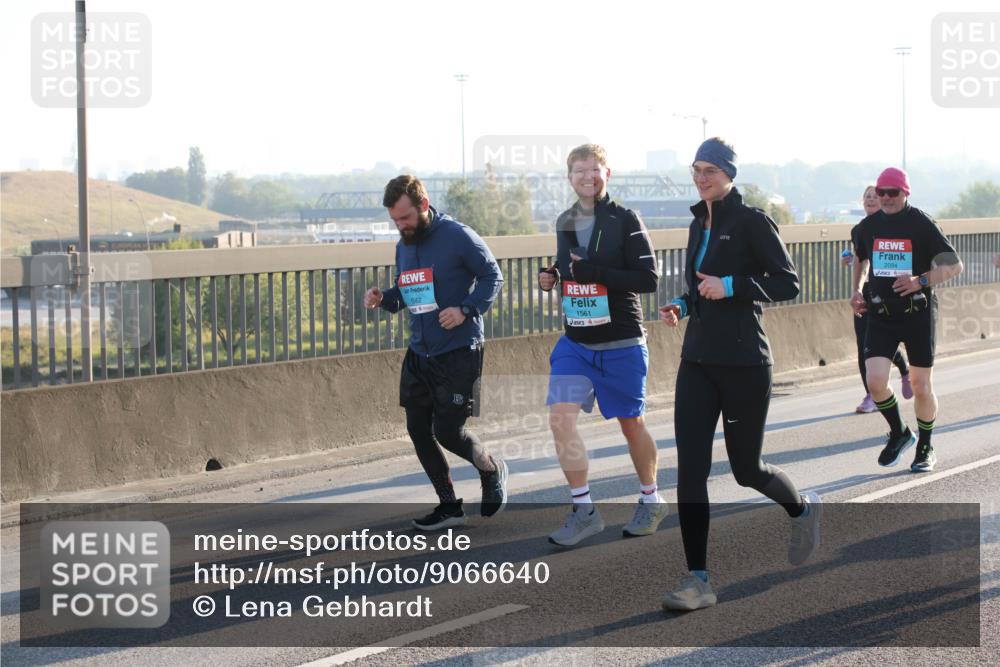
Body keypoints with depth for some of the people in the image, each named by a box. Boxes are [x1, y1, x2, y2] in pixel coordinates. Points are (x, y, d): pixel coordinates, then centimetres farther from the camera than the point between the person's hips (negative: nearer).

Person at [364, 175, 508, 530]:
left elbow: (492, 276, -7)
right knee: (418, 430, 5)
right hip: (419, 353, 7)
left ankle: (493, 471, 25)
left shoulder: (458, 236, -13)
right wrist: (383, 299, -2)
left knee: (448, 432, -6)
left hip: (459, 352, -7)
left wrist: (466, 309, -20)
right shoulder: (403, 245, 9)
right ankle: (449, 507, 18)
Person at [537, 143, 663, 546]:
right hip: (575, 343, 4)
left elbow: (649, 278, -15)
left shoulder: (625, 221, -10)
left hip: (621, 344, -4)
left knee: (631, 423, 9)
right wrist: (554, 277, 1)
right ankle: (584, 511, -4)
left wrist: (595, 273, -24)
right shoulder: (564, 223, 8)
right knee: (560, 417, -12)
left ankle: (650, 501, 31)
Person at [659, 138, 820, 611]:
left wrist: (729, 286, -20)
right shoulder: (699, 225, 13)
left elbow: (787, 283, -12)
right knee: (690, 469, -5)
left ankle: (802, 509, 39)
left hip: (743, 363, -6)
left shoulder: (751, 222, -8)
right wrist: (681, 305, 6)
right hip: (697, 362, 6)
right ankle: (698, 580, -4)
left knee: (747, 469, 5)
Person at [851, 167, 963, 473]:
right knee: (875, 381, -13)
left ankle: (925, 448, 25)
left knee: (921, 387, 5)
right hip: (880, 313, 3)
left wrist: (920, 281, -21)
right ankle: (899, 433, 13)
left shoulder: (921, 223, -9)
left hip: (918, 313, -3)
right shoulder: (868, 226, 4)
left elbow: (954, 265, -8)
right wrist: (856, 291, 11)